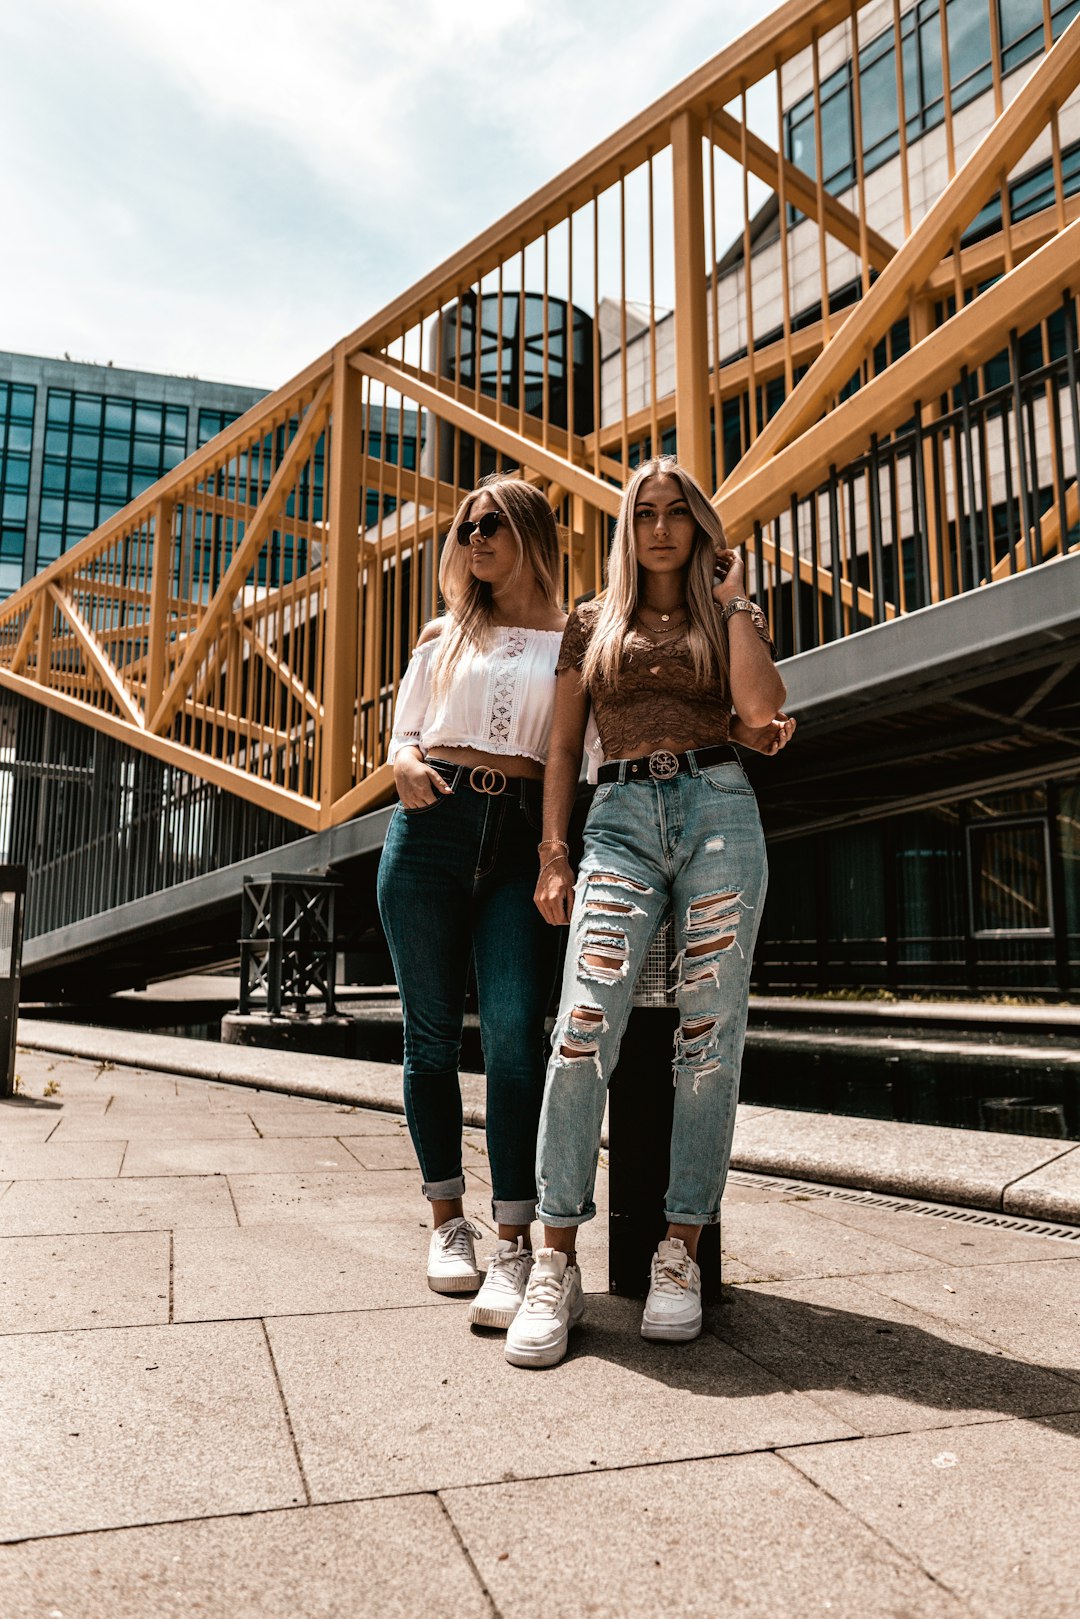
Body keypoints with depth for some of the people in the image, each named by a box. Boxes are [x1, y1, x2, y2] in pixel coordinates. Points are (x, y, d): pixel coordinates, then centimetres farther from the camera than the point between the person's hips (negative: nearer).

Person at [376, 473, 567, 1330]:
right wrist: (404, 763, -4)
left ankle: (516, 1242, -8)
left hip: (522, 838, -2)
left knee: (514, 1030, -13)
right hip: (433, 823, 2)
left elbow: (587, 753, 6)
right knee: (433, 1031, 4)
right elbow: (403, 733, 16)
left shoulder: (574, 640, 12)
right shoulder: (443, 636, 19)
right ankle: (447, 1218, 18)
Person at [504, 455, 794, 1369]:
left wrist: (734, 601, 3)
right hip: (621, 819, 0)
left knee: (710, 1039, -4)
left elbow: (762, 713, -2)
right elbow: (563, 747, 14)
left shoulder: (732, 618, 18)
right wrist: (553, 856, 3)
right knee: (584, 1029, -16)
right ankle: (557, 1267, -8)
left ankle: (681, 1257, 6)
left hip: (719, 811, 1)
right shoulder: (592, 624, 20)